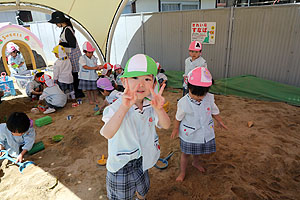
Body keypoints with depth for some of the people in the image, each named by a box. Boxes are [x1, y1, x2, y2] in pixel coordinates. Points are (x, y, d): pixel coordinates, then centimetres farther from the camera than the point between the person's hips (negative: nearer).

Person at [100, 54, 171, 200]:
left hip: (142, 158, 5)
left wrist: (159, 109, -41)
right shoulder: (117, 107, -28)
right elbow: (108, 134, -43)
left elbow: (166, 125, -20)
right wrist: (124, 107, -57)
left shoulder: (151, 103, -13)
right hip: (121, 162, -4)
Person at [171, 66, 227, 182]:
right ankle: (182, 172, 34)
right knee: (185, 153, 11)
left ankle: (196, 162, 58)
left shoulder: (209, 98, -14)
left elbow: (214, 111, 6)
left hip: (204, 132, 4)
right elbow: (178, 117, -8)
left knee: (198, 150, 27)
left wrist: (220, 122, 17)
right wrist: (175, 129, 3)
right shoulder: (184, 102, -24)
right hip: (188, 134, -4)